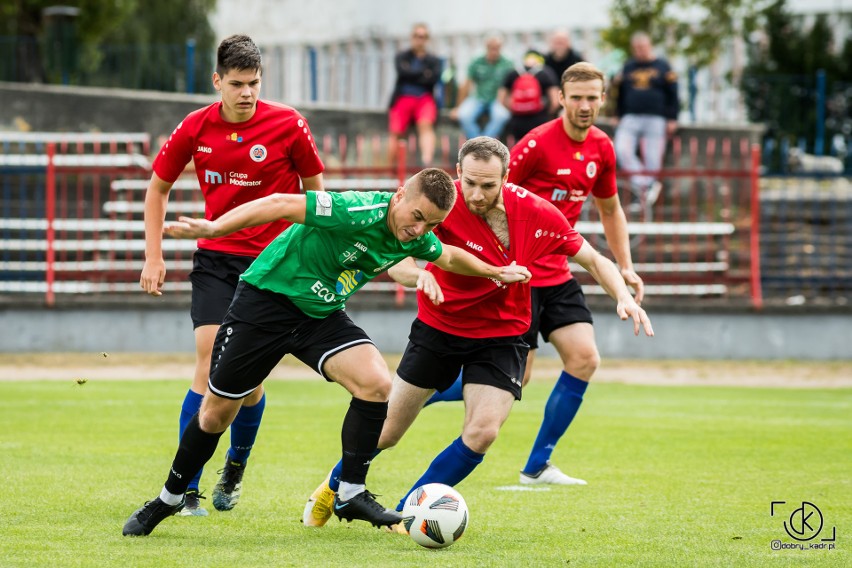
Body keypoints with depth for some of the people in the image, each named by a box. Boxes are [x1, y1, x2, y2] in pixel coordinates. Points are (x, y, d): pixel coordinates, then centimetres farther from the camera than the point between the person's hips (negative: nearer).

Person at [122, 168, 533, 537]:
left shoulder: (415, 237, -6)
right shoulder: (359, 212, -30)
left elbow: (448, 257, 19)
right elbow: (281, 205, -31)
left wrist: (495, 272, 27)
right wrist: (214, 228, -36)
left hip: (322, 316, 6)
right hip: (264, 300, -6)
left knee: (376, 385, -18)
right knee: (216, 413, 3)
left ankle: (350, 495, -6)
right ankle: (168, 500, 25)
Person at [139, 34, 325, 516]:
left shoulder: (288, 124, -8)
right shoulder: (196, 128, -3)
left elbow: (315, 189, 4)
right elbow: (159, 187, 11)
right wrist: (154, 257, 6)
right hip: (215, 258, 1)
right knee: (211, 366, -11)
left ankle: (235, 471, 25)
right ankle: (186, 489, -7)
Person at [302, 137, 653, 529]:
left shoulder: (537, 214, -18)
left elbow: (593, 260, -5)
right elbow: (394, 259, -27)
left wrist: (624, 297, -22)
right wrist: (419, 274, -50)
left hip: (501, 336, 1)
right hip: (438, 327, -1)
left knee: (483, 431, -20)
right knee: (387, 431, 6)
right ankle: (335, 486, 38)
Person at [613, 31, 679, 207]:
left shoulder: (662, 67, 4)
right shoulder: (627, 67, 13)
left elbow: (673, 95, 4)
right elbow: (621, 94, 19)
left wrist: (672, 119, -2)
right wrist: (618, 116, 15)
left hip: (655, 119, -3)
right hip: (630, 118, 3)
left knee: (652, 158, -2)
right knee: (622, 150, -16)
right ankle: (644, 182, -9)